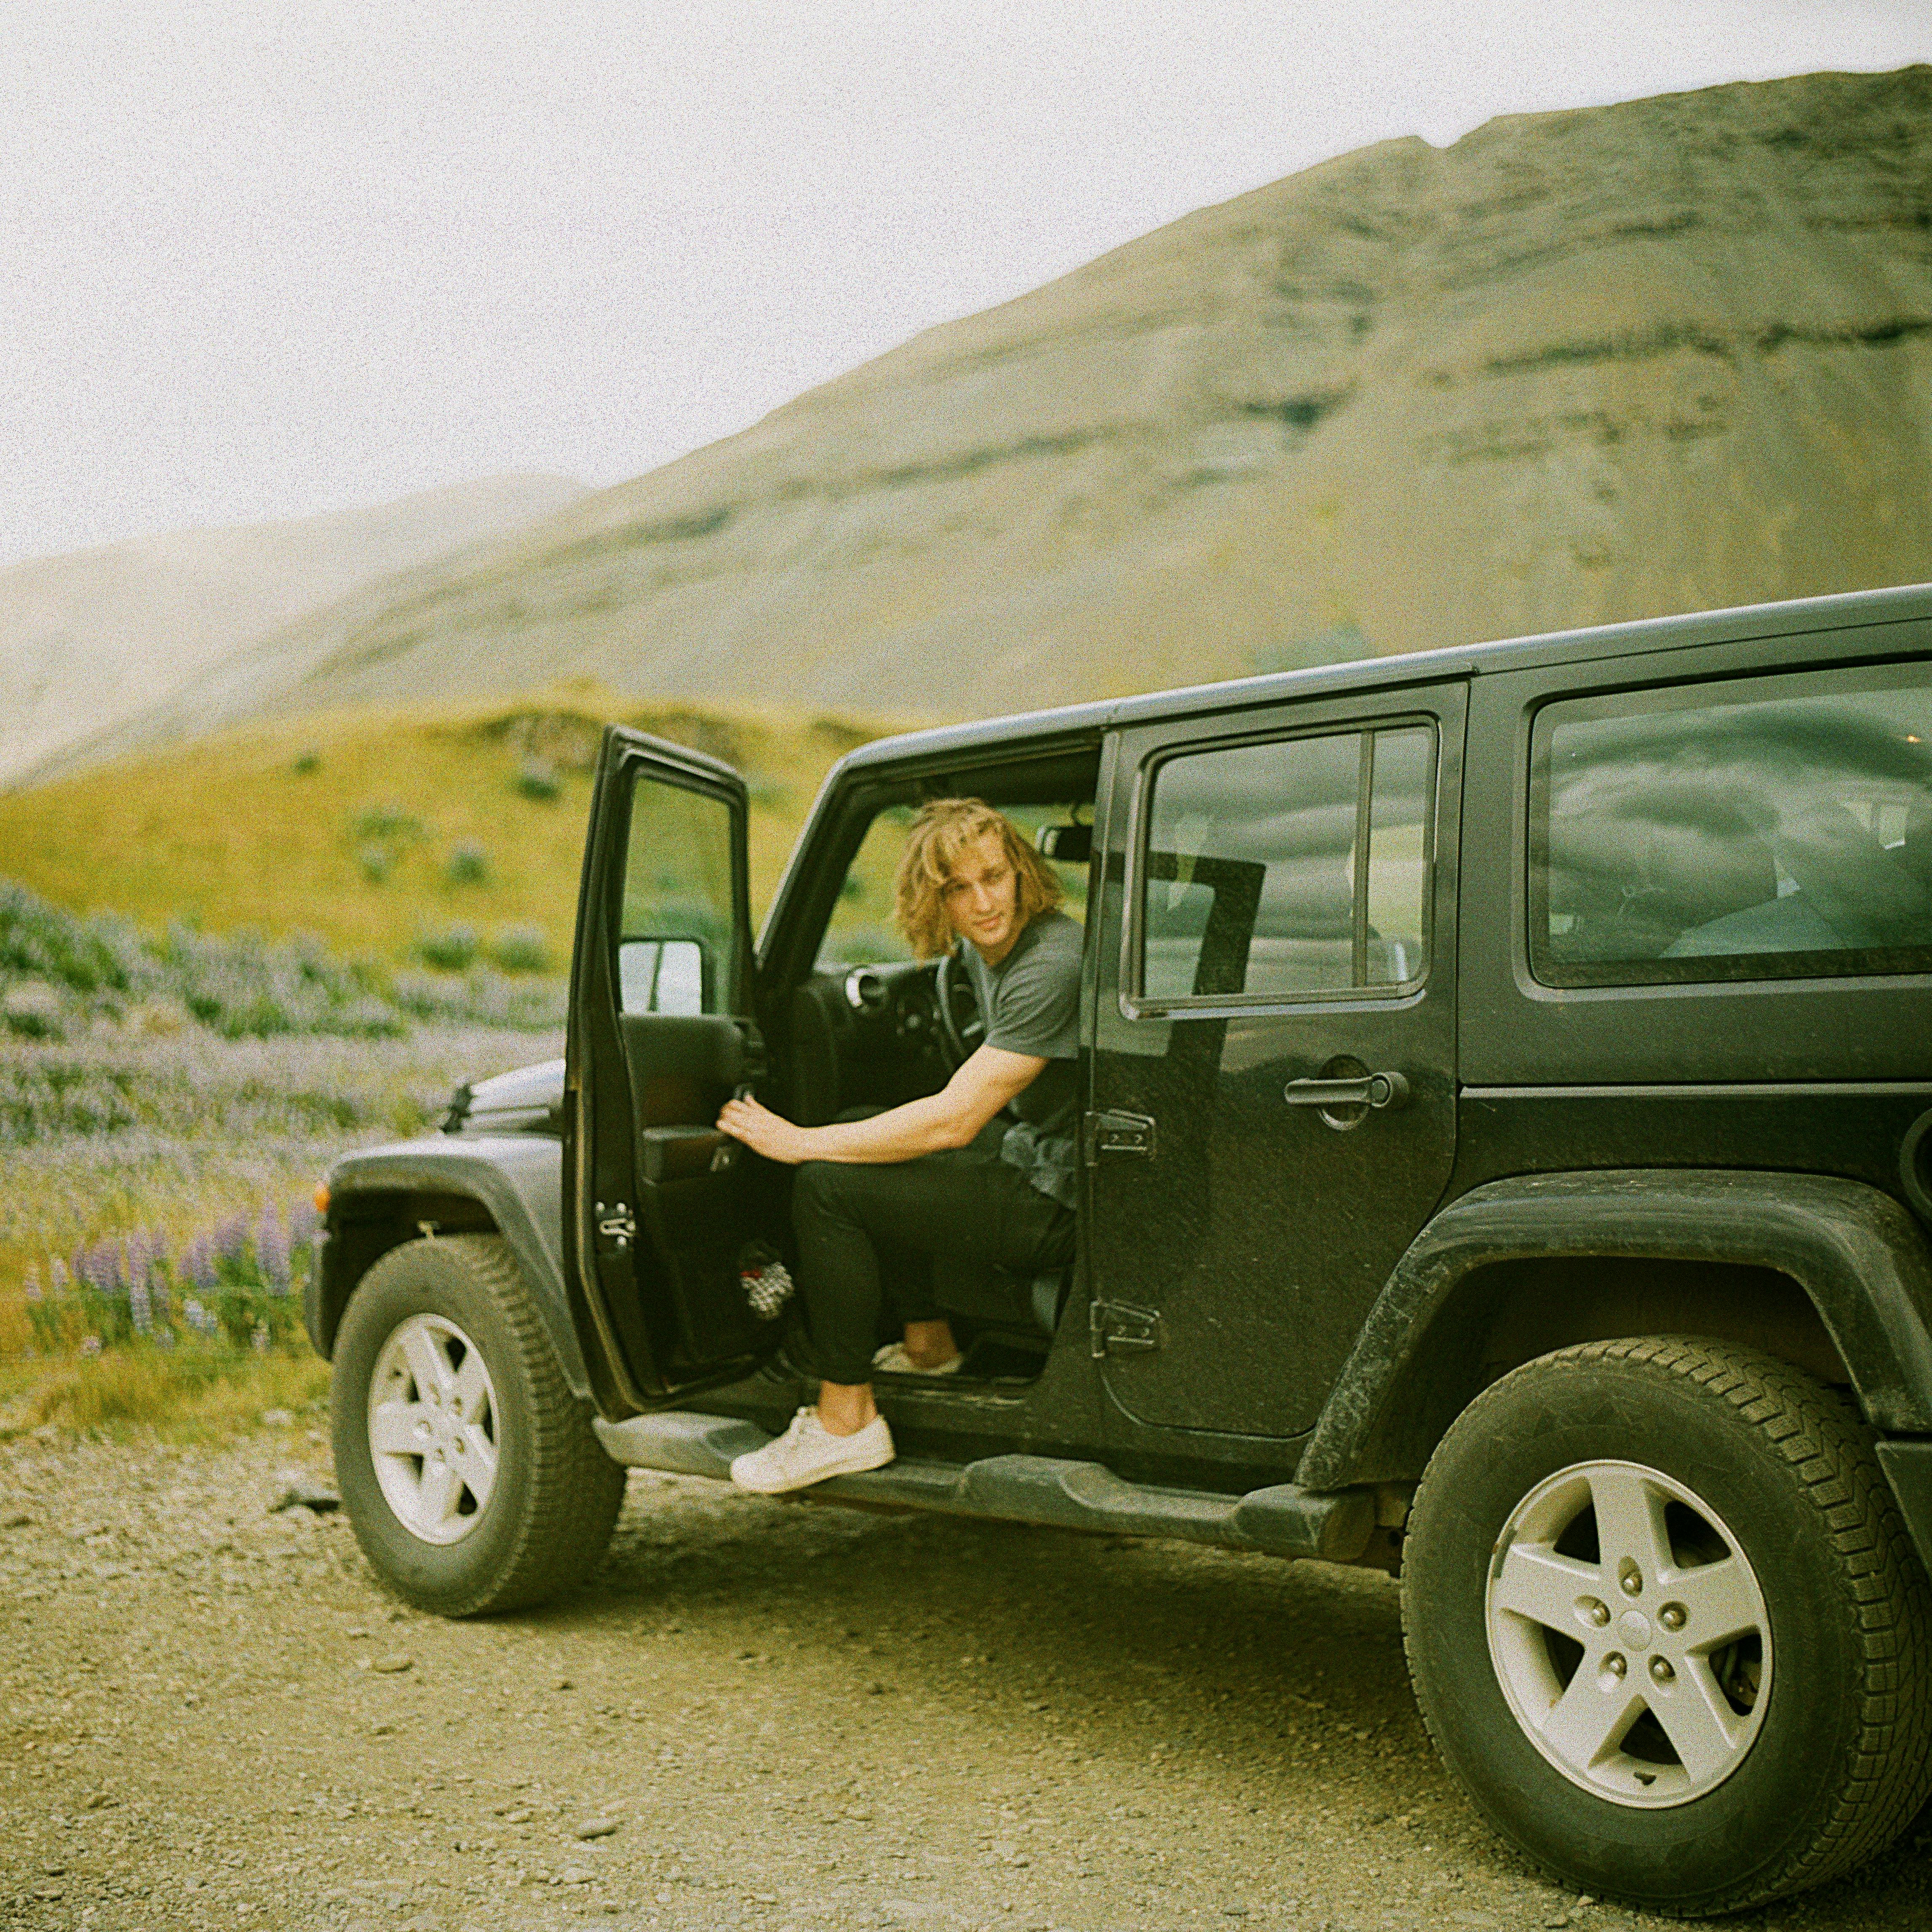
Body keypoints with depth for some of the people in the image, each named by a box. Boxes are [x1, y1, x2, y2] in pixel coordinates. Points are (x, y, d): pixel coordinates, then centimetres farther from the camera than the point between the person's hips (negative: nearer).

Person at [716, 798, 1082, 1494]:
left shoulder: (1051, 967, -26)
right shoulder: (982, 947, 5)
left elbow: (954, 1120, -28)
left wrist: (802, 1143, -22)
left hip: (1058, 1201, -10)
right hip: (1028, 1154, 10)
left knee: (828, 1189, -18)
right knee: (880, 1149, 28)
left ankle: (846, 1421, -11)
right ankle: (928, 1343, 29)